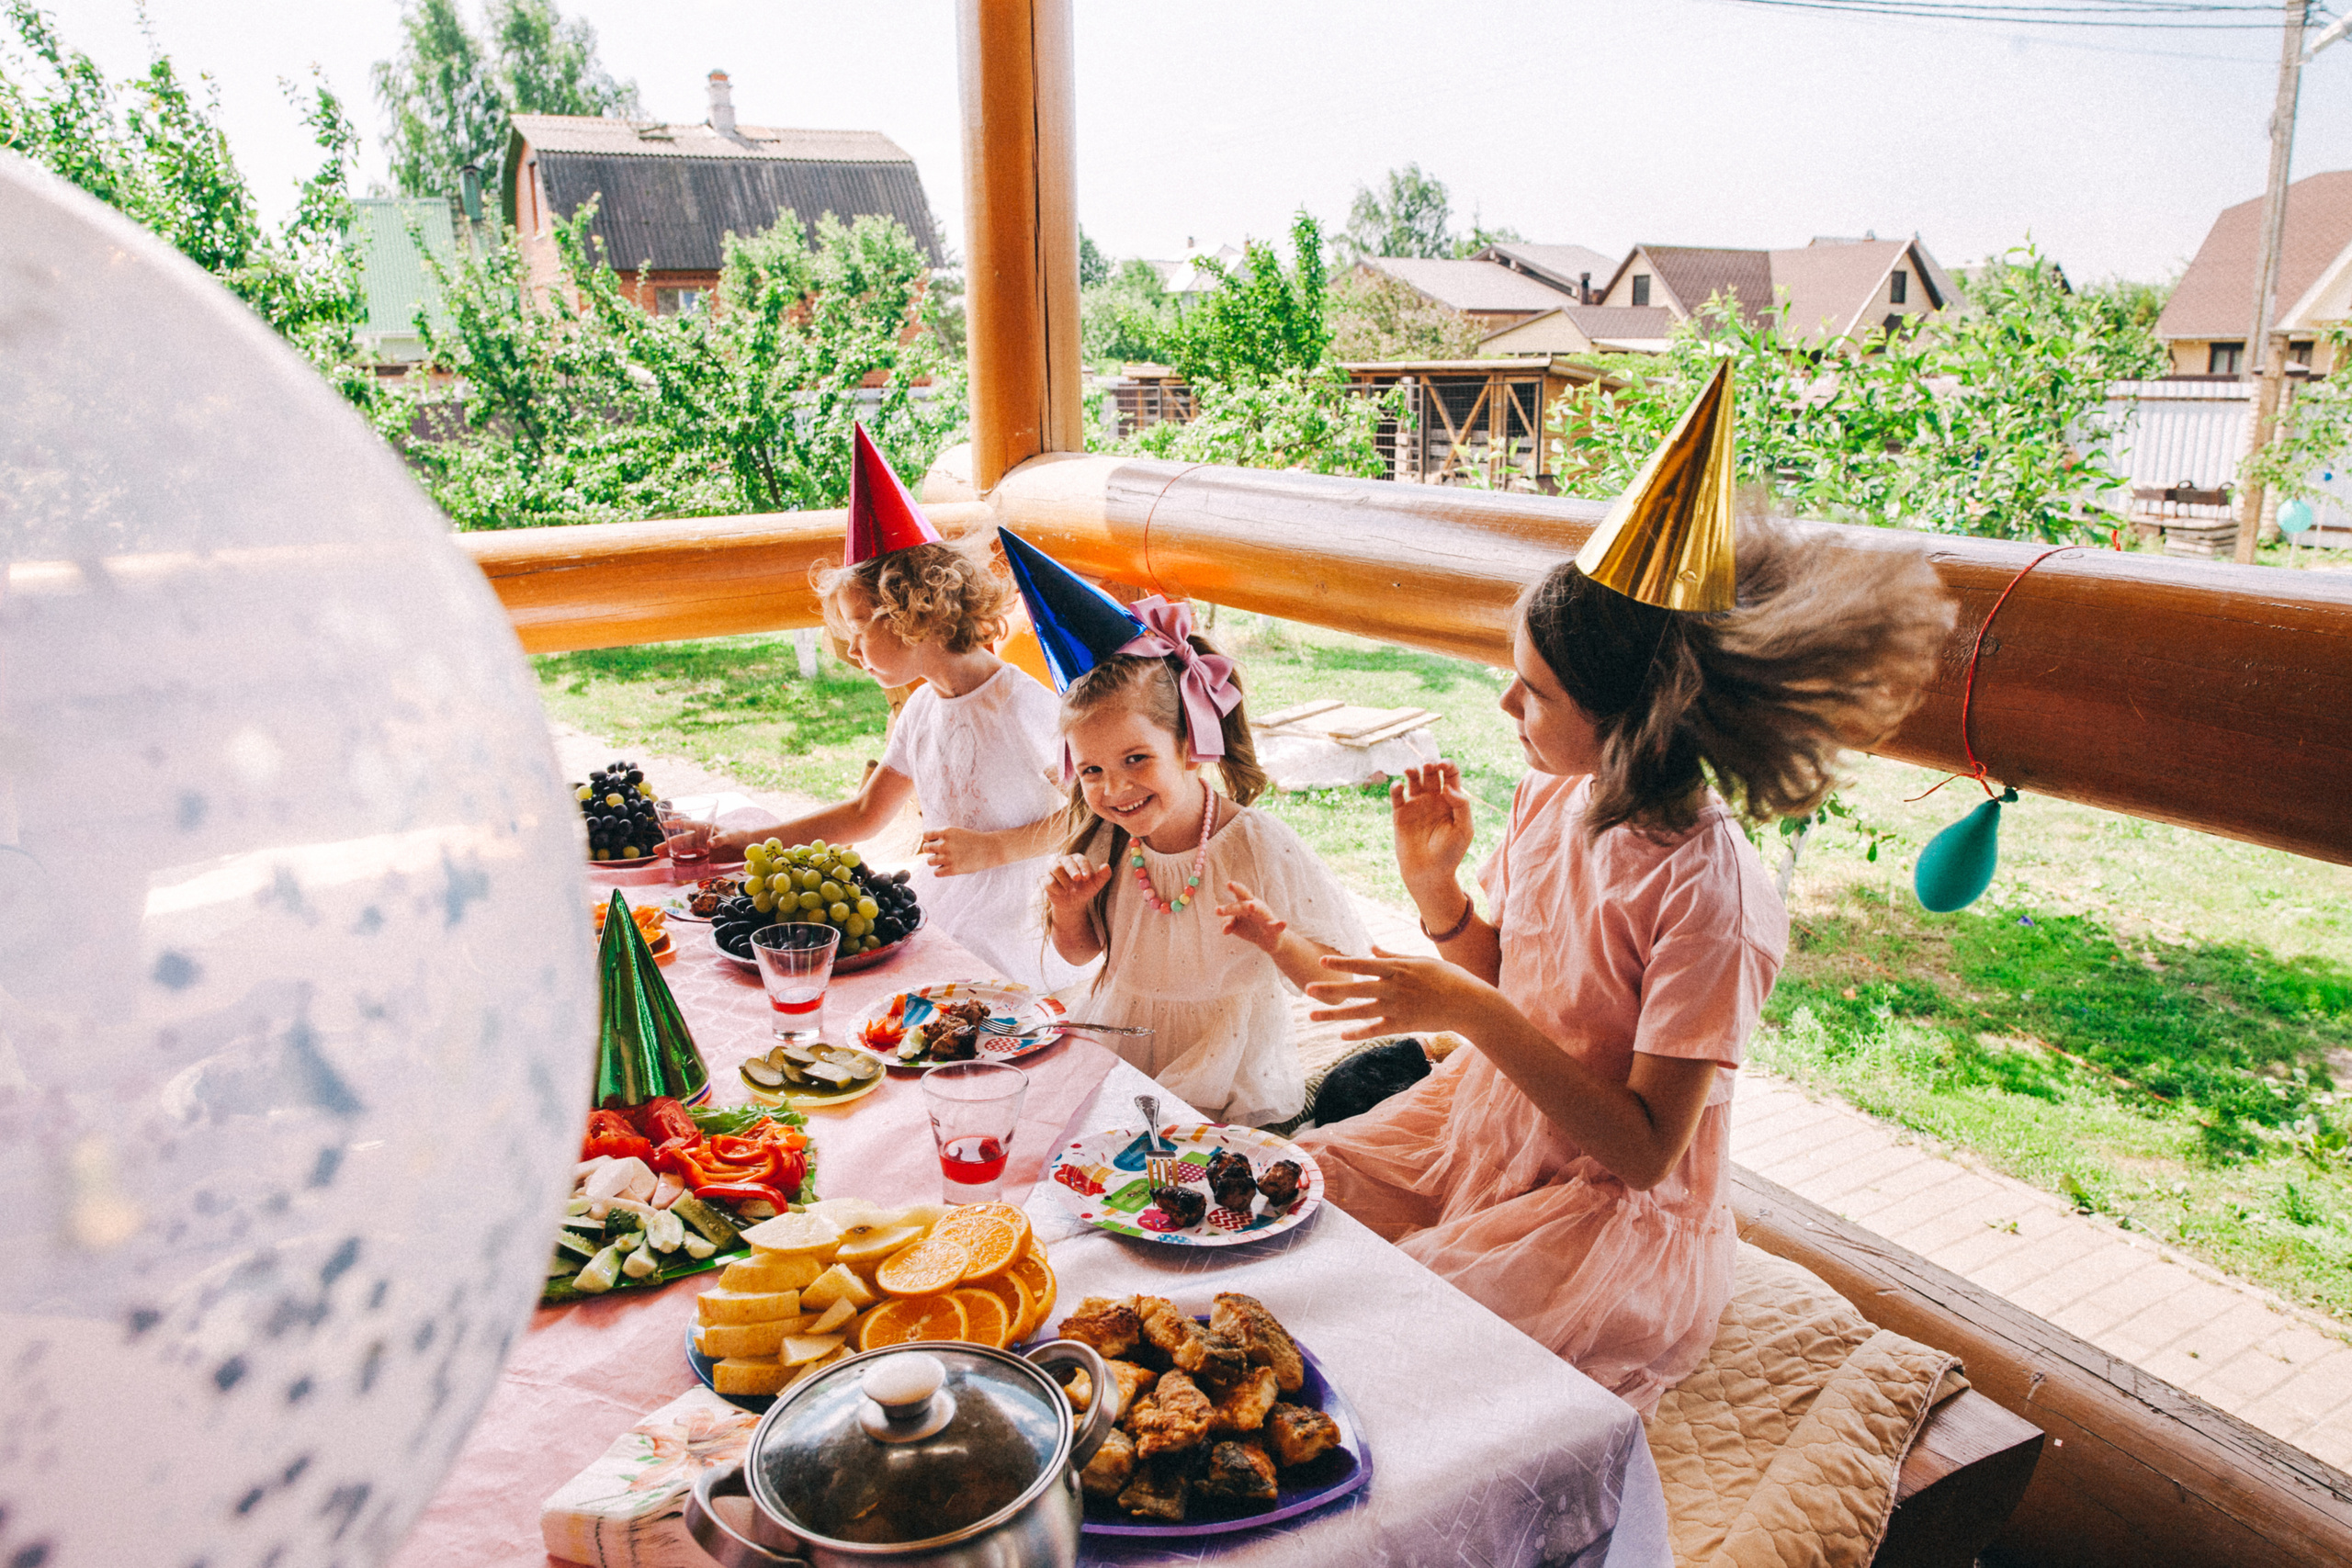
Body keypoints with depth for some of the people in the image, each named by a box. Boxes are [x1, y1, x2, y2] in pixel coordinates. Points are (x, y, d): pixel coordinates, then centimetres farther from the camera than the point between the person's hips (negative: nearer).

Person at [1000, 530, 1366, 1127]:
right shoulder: (1104, 843, -3)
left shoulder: (1259, 848, -16)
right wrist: (1068, 910, -7)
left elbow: (1339, 982, -11)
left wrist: (1276, 943, -30)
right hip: (1113, 1076, 4)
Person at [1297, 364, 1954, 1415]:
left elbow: (1644, 1148, -24)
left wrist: (1466, 1009, -29)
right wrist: (1435, 887, -13)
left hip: (1618, 1211, -7)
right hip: (1490, 1123, 7)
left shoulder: (1708, 894, -27)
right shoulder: (1549, 800, -5)